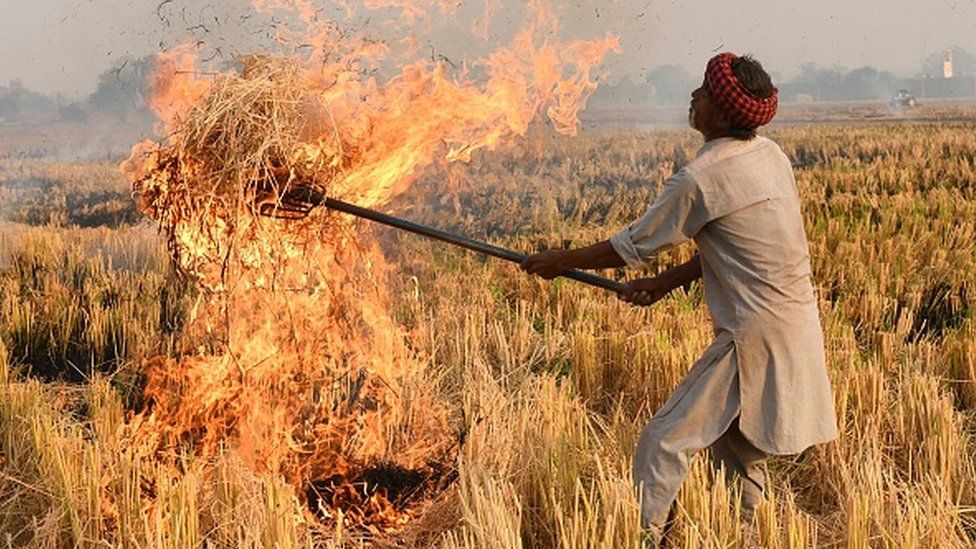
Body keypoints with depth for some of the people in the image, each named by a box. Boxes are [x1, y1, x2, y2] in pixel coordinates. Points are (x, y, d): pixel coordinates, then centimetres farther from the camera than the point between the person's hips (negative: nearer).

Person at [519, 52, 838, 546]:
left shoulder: (701, 179, -19)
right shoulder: (769, 155, 6)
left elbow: (634, 245, -6)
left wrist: (562, 261, 7)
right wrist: (665, 283, 15)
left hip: (756, 336, -9)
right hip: (795, 324, 9)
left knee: (666, 439, -3)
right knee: (732, 442, 23)